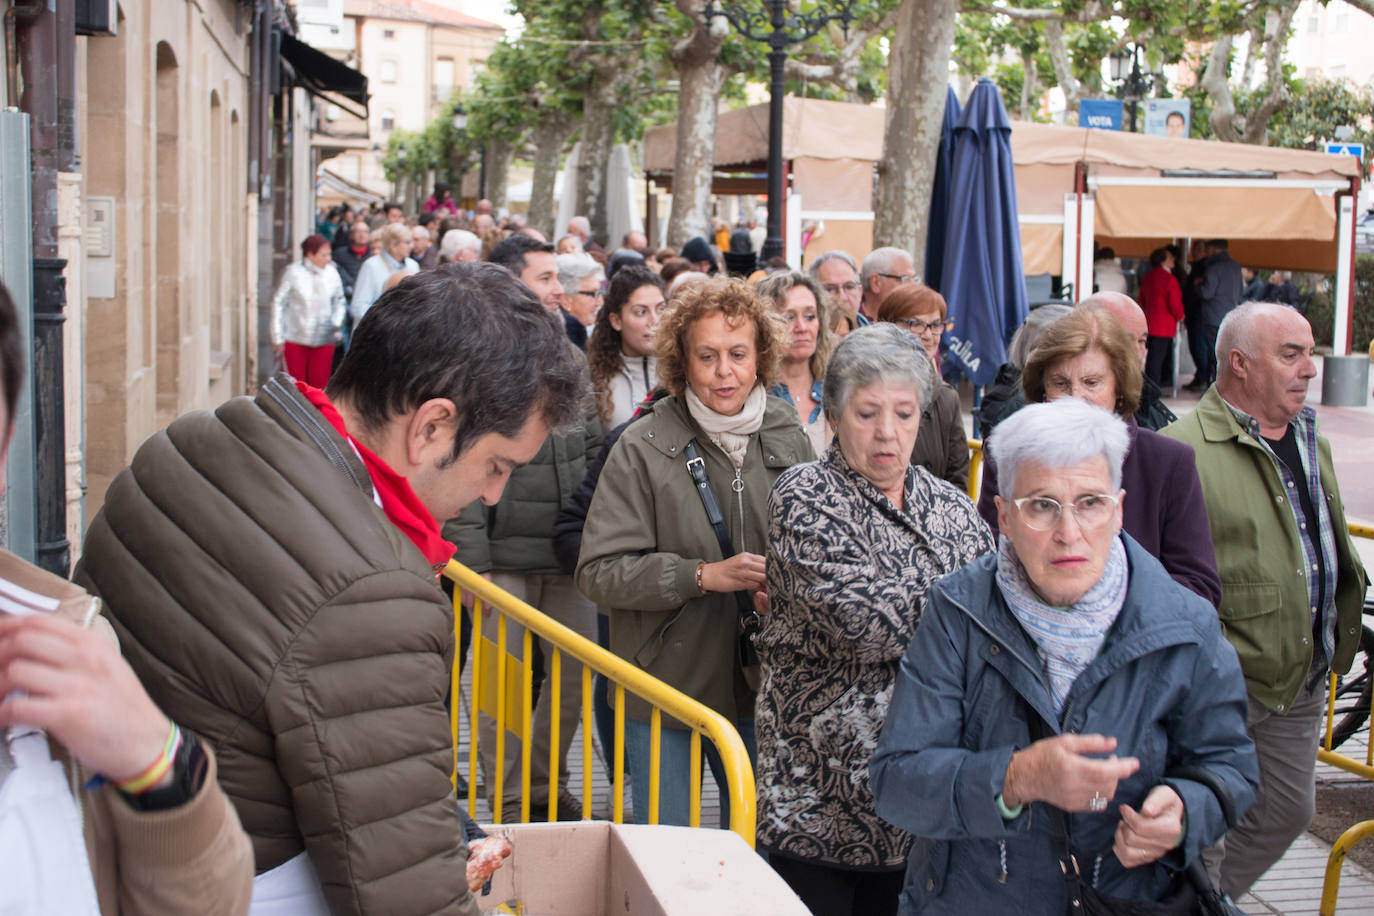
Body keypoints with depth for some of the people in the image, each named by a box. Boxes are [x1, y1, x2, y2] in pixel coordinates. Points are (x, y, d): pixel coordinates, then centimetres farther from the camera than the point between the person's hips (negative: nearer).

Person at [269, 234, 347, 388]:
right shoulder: (294, 273, -5)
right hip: (295, 339, -2)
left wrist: (337, 324, 1)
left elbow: (339, 302, 16)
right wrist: (278, 337, -1)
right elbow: (279, 303, 1)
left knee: (320, 385, 2)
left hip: (324, 341, 2)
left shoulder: (332, 274, 2)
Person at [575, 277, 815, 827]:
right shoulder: (644, 447, -11)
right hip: (665, 686, -3)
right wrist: (704, 575, -21)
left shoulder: (789, 440, 2)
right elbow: (598, 572, -14)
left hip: (760, 686, 4)